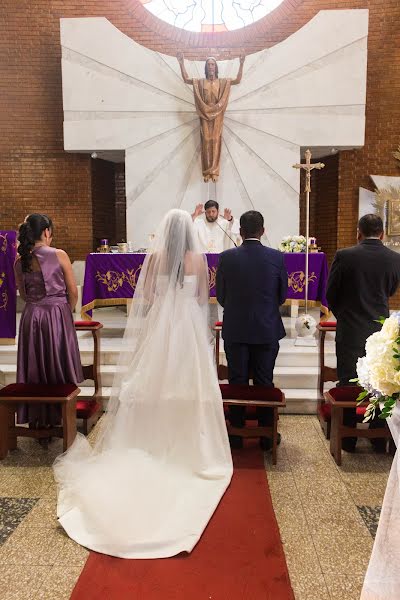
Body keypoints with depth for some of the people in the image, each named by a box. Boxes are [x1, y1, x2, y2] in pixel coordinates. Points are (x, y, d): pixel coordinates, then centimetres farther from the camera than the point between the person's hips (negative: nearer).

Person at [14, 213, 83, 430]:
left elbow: (23, 294, 10)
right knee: (58, 365, 10)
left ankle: (36, 418, 24)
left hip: (31, 316, 4)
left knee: (34, 367, 14)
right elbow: (73, 292, -5)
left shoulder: (20, 261, 1)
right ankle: (58, 415, 19)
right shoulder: (59, 255, -9)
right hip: (57, 314, -3)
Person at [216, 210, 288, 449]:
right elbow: (283, 295, 2)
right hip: (268, 330, 1)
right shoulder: (277, 257, -6)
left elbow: (220, 295, 0)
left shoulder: (227, 257, -8)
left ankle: (237, 436, 19)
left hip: (235, 330, 0)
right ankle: (267, 436, 20)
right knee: (264, 383, 10)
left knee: (237, 382, 10)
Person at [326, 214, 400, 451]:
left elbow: (331, 294, -2)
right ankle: (379, 439, 24)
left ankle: (348, 439, 16)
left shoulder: (344, 256, -11)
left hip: (350, 332, -2)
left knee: (348, 385, 8)